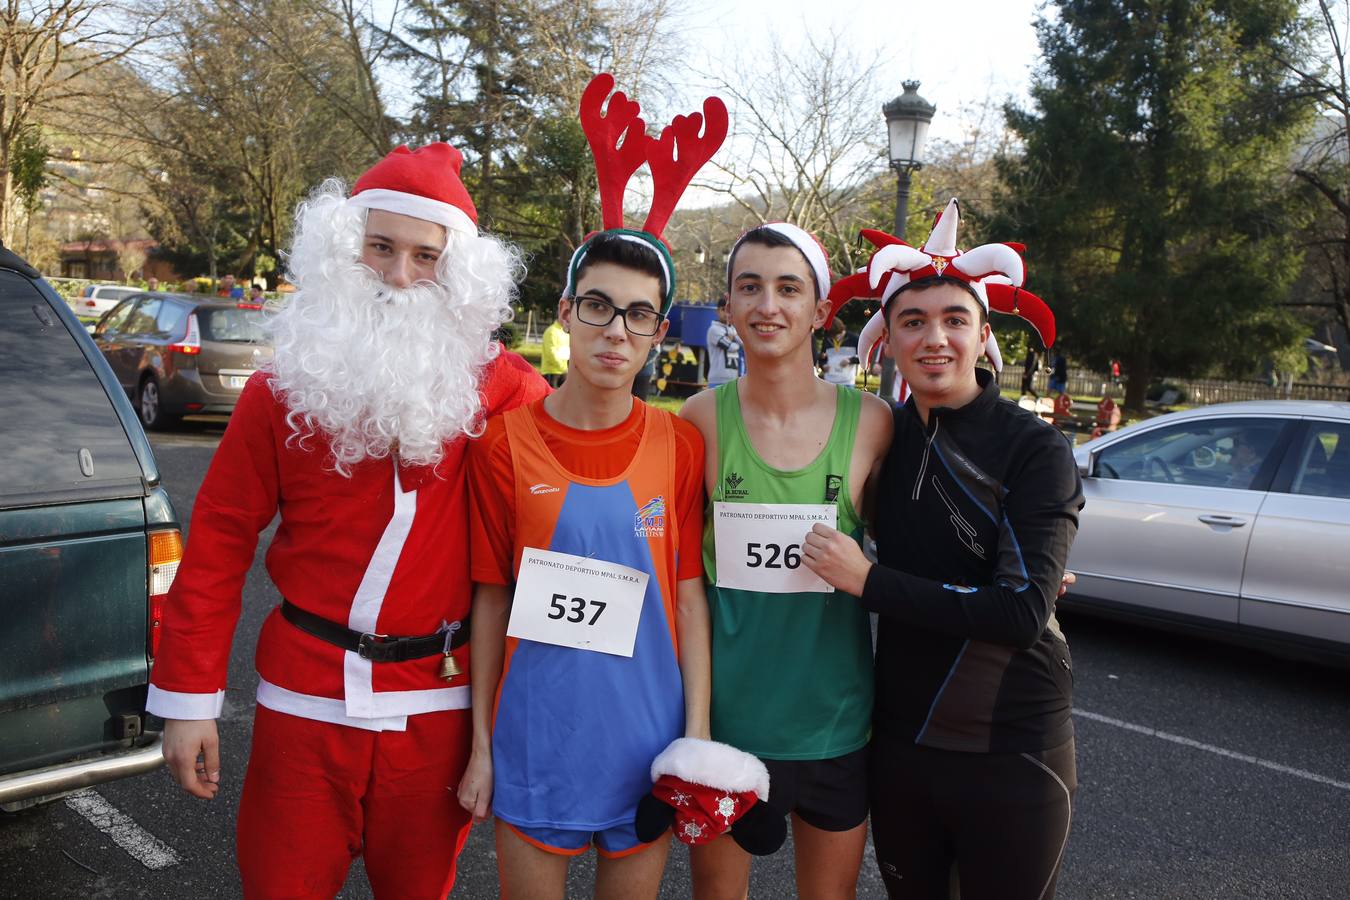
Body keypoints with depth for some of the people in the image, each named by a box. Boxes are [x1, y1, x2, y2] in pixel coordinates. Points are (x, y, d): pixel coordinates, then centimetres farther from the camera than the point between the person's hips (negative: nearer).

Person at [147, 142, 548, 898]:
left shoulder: (497, 388, -4)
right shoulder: (285, 389, -1)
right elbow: (221, 539, 0)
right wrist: (189, 696, -1)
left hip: (436, 704, 0)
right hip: (305, 693, 1)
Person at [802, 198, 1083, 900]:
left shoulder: (1035, 449, -13)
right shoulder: (884, 436, 1)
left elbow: (1023, 614, -21)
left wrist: (870, 580, -22)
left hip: (1011, 753, -4)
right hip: (899, 741, 5)